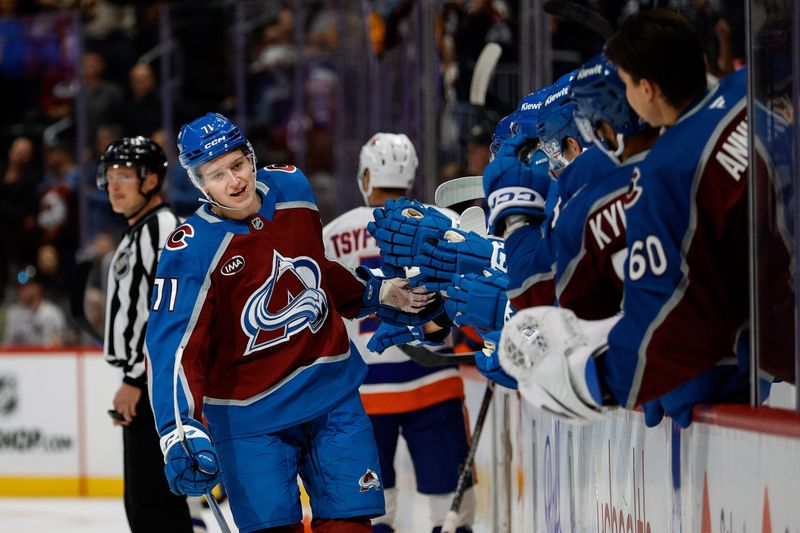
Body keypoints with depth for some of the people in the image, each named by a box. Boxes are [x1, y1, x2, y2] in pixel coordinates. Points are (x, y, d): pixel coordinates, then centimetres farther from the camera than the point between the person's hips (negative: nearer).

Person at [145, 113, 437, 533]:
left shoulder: (292, 190, -3)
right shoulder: (191, 250, -19)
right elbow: (175, 346, -24)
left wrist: (374, 295, 14)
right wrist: (180, 430, -35)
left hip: (331, 388, 4)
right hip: (249, 406, -4)